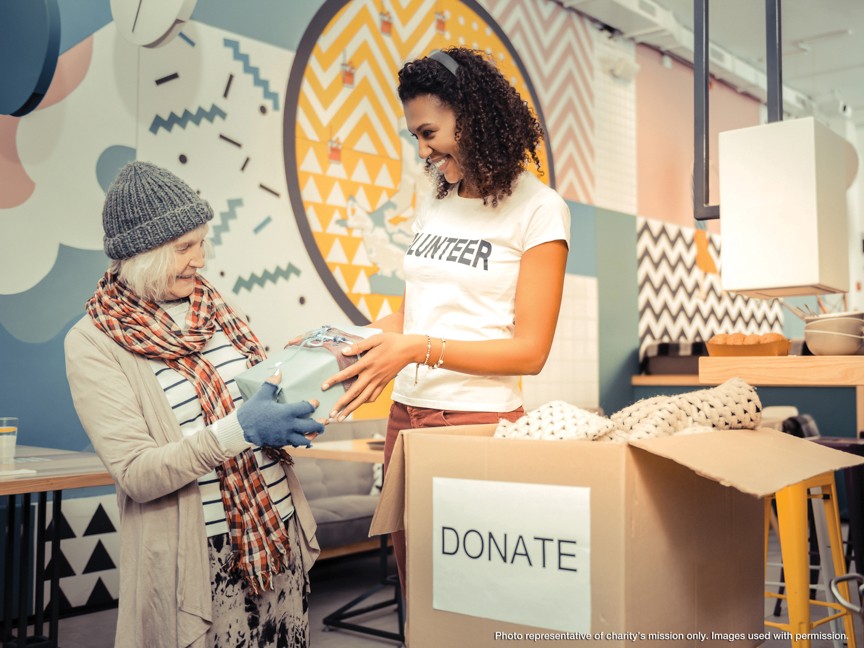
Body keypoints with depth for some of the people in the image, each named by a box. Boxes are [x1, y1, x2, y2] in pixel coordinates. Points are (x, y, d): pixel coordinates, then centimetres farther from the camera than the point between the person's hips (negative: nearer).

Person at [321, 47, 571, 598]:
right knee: (413, 584, 11)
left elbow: (530, 351, -11)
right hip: (407, 415, 6)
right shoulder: (434, 206, 13)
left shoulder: (538, 211, -5)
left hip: (479, 418, -5)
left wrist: (418, 350, -19)